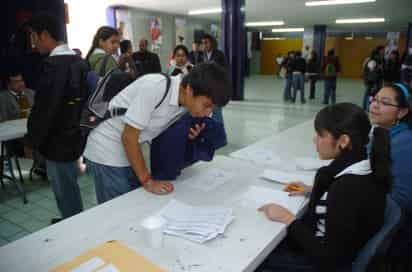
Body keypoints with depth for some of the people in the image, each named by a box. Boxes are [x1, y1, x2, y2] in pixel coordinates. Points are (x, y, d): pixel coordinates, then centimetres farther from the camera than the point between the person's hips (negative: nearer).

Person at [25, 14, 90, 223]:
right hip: (74, 136, 9)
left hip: (58, 141, -9)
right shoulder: (79, 62, 5)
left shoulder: (53, 65, -22)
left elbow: (44, 108, -23)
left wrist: (33, 140, -9)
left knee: (65, 191, 6)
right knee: (68, 187, 23)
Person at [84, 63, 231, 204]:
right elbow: (128, 137, -23)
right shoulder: (154, 87, -28)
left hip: (128, 153, 7)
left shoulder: (185, 105, -7)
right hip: (106, 152, -6)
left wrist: (185, 136, -15)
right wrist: (148, 181, -17)